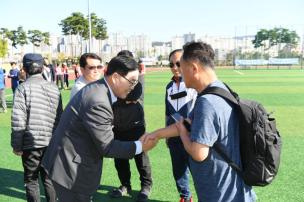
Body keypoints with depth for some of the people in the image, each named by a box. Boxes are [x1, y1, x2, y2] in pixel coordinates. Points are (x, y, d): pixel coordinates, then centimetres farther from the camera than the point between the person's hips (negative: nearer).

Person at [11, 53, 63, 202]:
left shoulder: (23, 88, -9)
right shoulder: (54, 88, 3)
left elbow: (18, 120, -13)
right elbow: (59, 116, 6)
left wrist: (16, 145, -6)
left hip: (31, 143, -4)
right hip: (52, 142, 4)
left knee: (31, 180, 12)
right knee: (48, 177, 19)